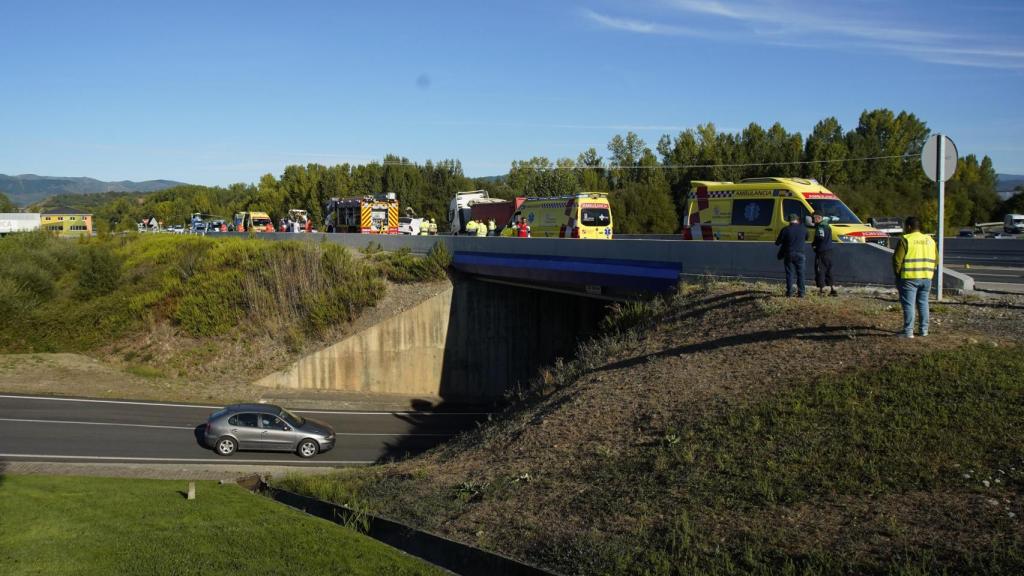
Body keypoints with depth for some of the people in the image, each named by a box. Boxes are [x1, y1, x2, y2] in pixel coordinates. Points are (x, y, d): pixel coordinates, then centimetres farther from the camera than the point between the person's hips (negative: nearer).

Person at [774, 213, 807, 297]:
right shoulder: (802, 229, -1)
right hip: (800, 254, 1)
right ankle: (801, 292, 8)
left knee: (789, 273, 6)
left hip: (788, 254, -1)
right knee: (800, 273, 8)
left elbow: (777, 242, -2)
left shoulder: (785, 230, -8)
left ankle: (789, 292, 5)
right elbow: (806, 238, 18)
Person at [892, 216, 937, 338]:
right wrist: (929, 272, 19)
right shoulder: (930, 240, 11)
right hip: (926, 277, 6)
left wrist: (897, 273, 2)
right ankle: (924, 330, 17)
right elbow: (935, 259, 14)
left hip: (909, 277, -6)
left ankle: (908, 331, -4)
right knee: (923, 303, 15)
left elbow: (897, 259, -11)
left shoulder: (905, 240, -9)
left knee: (908, 304, -3)